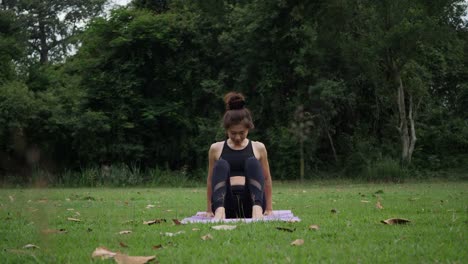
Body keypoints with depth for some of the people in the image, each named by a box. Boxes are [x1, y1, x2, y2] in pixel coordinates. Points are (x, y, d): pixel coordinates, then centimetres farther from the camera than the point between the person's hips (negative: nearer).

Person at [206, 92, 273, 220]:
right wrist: (209, 209, 10)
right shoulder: (216, 148, 8)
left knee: (252, 162, -23)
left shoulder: (258, 148, 8)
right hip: (227, 204, 0)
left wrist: (269, 207, 9)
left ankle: (257, 209, -44)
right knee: (221, 165, -24)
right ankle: (219, 210, -48)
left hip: (251, 203, 0)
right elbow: (210, 180, 13)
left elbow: (266, 178, 12)